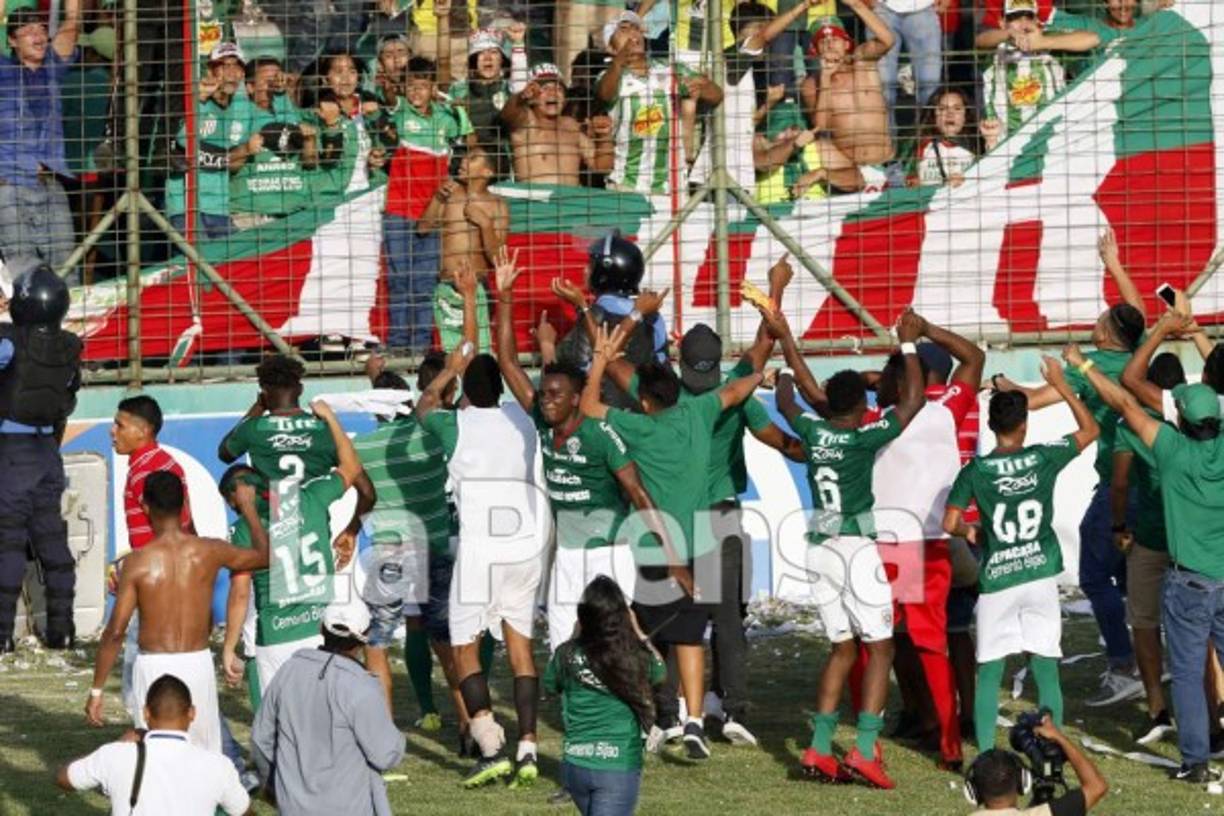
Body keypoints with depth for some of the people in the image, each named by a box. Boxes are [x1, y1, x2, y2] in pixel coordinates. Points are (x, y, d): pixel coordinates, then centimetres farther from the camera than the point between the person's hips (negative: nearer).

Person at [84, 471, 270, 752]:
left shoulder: (138, 562, -10)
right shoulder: (209, 552, -3)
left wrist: (96, 690, -4)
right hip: (197, 663, 2)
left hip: (153, 665, -2)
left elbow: (115, 631, -11)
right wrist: (248, 507, 30)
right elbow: (264, 556, 16)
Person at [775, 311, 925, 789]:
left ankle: (820, 749, 8)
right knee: (879, 648, 0)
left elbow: (788, 403, 21)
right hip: (856, 548, -6)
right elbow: (912, 400, -5)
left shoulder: (812, 432, 0)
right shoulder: (865, 440, -12)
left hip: (820, 548, 6)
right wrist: (908, 343, 3)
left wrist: (785, 376, 39)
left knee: (843, 649, 16)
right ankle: (865, 750, -14)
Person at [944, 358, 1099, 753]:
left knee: (989, 673, 6)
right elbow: (1090, 429, 11)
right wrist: (1061, 384, 15)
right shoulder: (1043, 458, -4)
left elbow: (950, 524, -8)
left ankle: (986, 757, 3)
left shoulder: (975, 471, -6)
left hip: (996, 581, -1)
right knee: (1046, 672, 5)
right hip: (1040, 574, 1)